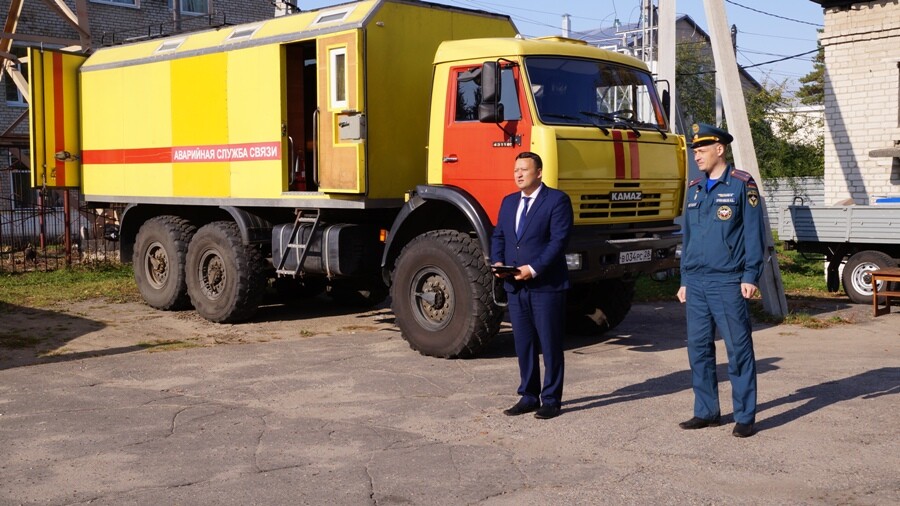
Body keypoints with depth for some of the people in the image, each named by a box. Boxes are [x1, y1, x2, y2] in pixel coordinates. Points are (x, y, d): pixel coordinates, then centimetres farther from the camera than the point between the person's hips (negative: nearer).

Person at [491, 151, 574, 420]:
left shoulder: (557, 200, -6)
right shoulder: (509, 202, 16)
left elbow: (559, 240, -14)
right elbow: (498, 236, 17)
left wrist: (534, 269, -20)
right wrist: (498, 262, -2)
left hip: (546, 286, -6)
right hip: (515, 287, 6)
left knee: (550, 345, 2)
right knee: (523, 344, 11)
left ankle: (551, 399, 10)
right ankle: (528, 396, 21)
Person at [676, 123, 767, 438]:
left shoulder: (741, 185, -2)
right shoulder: (694, 189, 15)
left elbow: (753, 233, -5)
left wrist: (750, 276, -12)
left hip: (728, 282, -6)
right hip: (696, 282, 6)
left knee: (738, 350, -1)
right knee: (699, 348, 8)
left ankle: (745, 417, 6)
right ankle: (706, 412, 18)